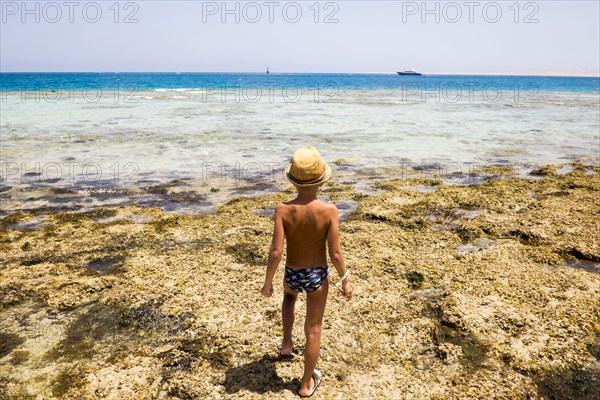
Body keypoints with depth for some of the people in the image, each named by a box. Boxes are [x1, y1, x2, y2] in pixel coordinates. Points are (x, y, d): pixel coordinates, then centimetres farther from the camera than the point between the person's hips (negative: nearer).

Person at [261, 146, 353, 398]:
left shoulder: (283, 210, -21)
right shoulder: (329, 211, -22)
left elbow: (276, 252, -19)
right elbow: (335, 254, -17)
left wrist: (268, 282, -3)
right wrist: (345, 281, 0)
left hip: (292, 275, 1)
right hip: (317, 276, -1)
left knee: (289, 294, 39)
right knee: (313, 330, 17)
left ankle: (287, 343, 31)